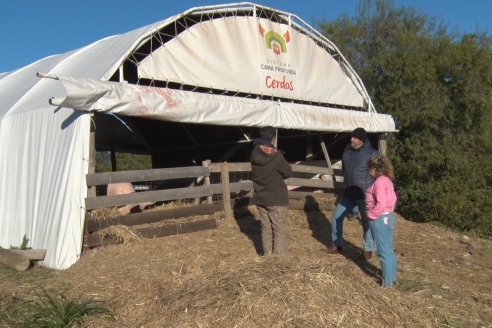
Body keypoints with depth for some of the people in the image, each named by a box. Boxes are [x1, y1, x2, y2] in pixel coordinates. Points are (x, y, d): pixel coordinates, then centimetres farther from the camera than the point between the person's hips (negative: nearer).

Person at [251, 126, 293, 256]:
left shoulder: (254, 154, -1)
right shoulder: (276, 155, -17)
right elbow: (288, 172, -6)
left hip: (260, 197, 6)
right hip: (276, 198, -6)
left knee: (266, 228, 15)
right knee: (281, 229, 2)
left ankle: (268, 256, 23)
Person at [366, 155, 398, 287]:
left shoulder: (379, 182, -20)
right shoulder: (387, 180, 10)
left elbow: (381, 204, -26)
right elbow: (392, 199, 16)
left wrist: (371, 215, -15)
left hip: (380, 220, -10)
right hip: (388, 217, 10)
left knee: (383, 251, 1)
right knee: (388, 249, 18)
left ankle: (387, 281, 10)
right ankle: (392, 276, 30)